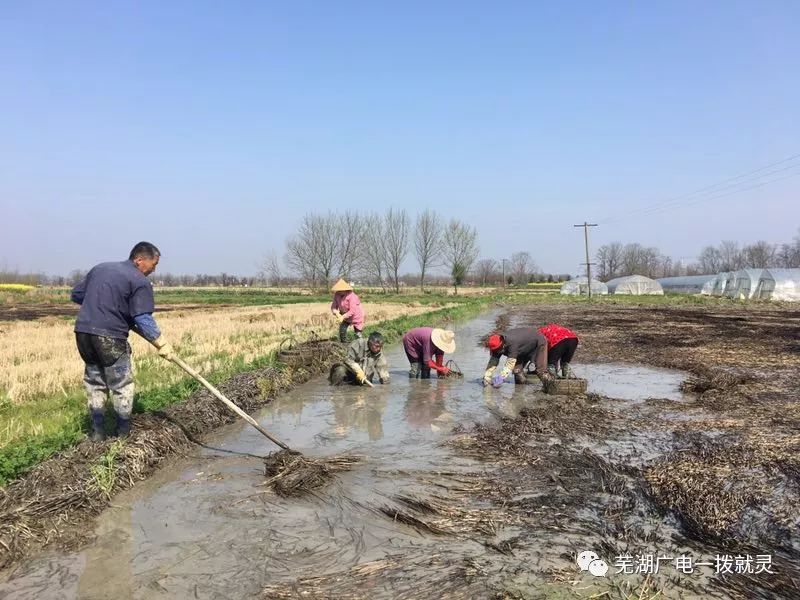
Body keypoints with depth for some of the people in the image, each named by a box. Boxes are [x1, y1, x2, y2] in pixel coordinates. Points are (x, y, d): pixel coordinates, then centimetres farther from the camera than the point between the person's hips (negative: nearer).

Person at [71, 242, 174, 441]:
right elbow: (143, 320, -13)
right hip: (110, 336, -7)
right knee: (122, 385, 7)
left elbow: (76, 295, 21)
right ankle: (124, 433, 15)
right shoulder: (140, 281, -6)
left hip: (83, 331, 7)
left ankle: (97, 432, 22)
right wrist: (162, 344, -8)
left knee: (94, 382, 18)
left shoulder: (100, 268, 17)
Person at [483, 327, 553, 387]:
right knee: (517, 369, -3)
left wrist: (500, 378, -49)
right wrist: (486, 378, -26)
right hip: (524, 349, 8)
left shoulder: (512, 344, -44)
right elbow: (493, 362, -18)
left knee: (541, 370, -18)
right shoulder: (497, 347, -20)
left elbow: (510, 365, -45)